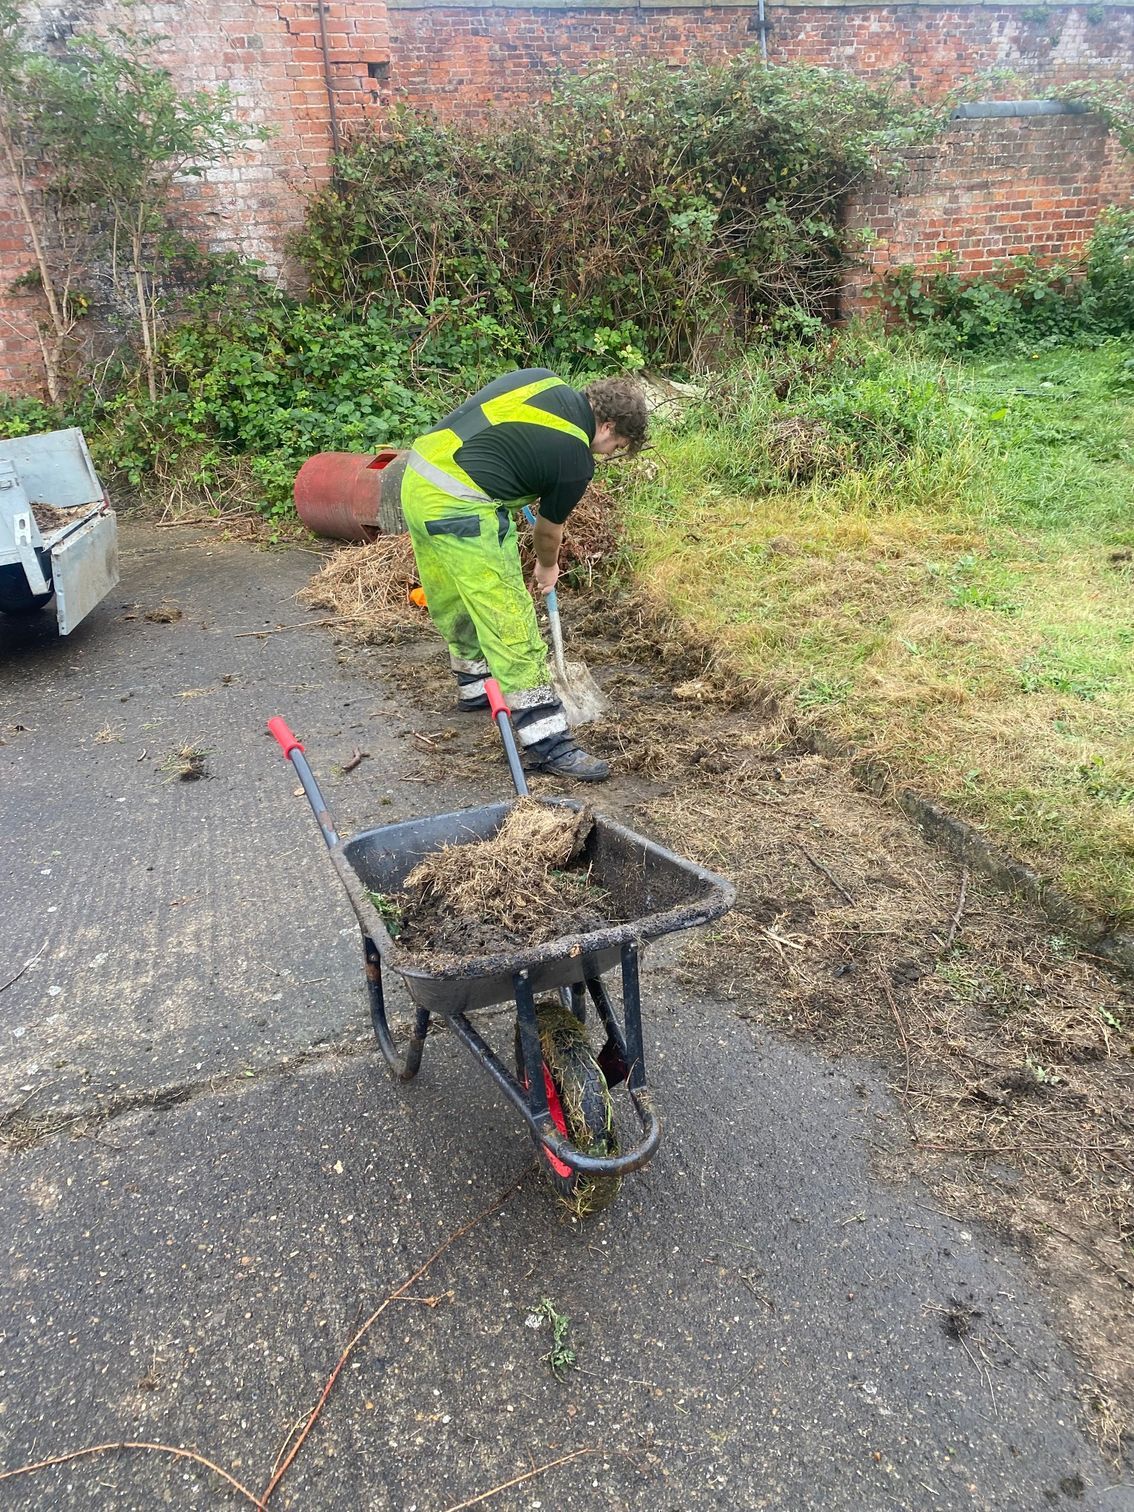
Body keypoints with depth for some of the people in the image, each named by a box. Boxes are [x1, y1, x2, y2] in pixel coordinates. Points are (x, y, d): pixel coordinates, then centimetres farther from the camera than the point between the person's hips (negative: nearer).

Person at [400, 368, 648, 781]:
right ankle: (544, 740, -2)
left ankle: (475, 684, 45)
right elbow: (549, 530, 11)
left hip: (417, 479, 9)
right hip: (459, 508, -9)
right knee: (510, 623, -5)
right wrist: (547, 568, 32)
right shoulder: (575, 461, -5)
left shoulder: (542, 377, 12)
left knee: (455, 601, 25)